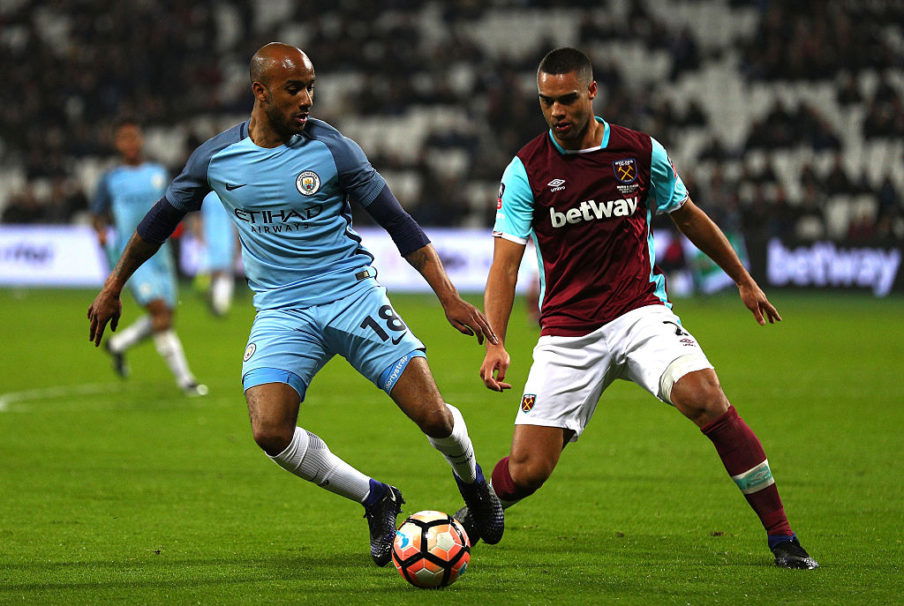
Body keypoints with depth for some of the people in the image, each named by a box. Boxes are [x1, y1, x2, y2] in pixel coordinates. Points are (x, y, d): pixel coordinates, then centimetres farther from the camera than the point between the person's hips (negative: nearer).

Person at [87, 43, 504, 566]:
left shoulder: (332, 150, -7)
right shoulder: (216, 158, -1)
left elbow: (399, 223, -2)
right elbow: (164, 217, 16)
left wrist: (450, 298, -9)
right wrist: (114, 287, 22)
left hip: (352, 295, -1)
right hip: (282, 311, 2)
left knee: (433, 416, -11)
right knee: (271, 433, -22)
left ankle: (472, 480, 26)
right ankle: (375, 499, 3)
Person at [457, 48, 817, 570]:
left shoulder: (642, 153, 1)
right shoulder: (526, 170, -4)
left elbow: (688, 217, 17)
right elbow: (506, 261, -8)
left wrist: (744, 281, 25)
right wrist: (496, 343, -22)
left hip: (640, 312, 0)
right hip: (566, 332, 0)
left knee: (705, 397, -27)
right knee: (527, 469, -7)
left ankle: (782, 537, -19)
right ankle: (475, 517, 30)